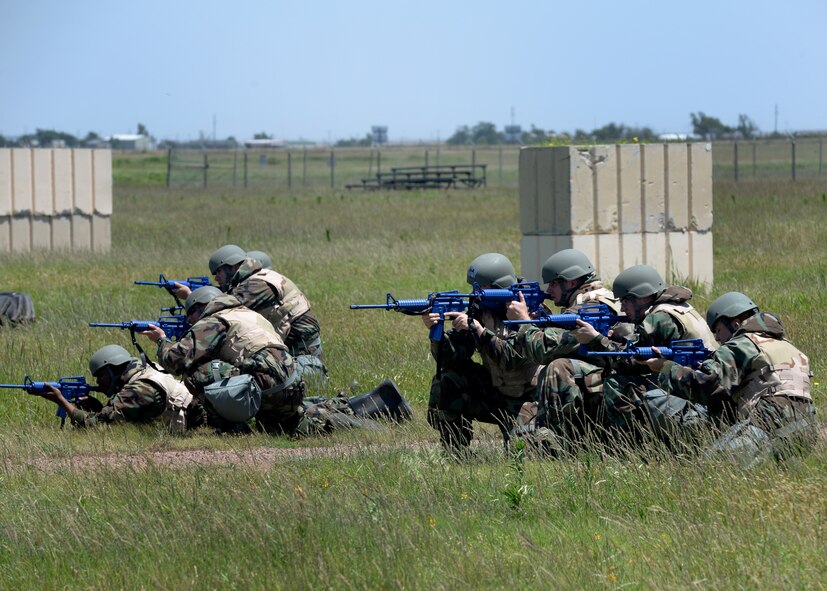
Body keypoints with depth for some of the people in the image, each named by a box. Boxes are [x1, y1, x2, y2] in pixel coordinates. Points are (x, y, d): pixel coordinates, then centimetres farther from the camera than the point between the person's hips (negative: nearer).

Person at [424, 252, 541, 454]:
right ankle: (455, 453, -4)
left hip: (528, 398, -6)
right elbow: (451, 359, -8)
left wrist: (478, 329, -35)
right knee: (447, 381, -12)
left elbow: (513, 360, -32)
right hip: (496, 392, 6)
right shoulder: (478, 312, -2)